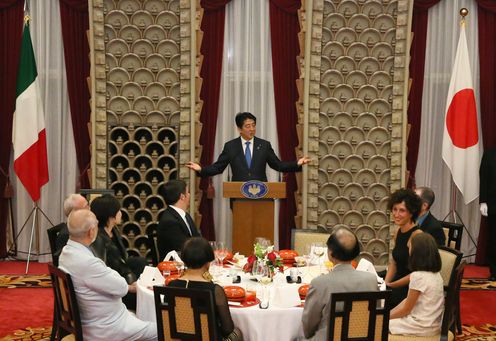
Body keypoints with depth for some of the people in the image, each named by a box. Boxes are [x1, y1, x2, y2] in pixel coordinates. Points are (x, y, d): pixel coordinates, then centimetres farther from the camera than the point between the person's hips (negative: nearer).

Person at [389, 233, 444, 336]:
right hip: (432, 324, 8)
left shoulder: (418, 276, -23)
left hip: (422, 327, -8)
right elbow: (408, 300, 10)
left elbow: (406, 309, -14)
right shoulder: (435, 274, 4)